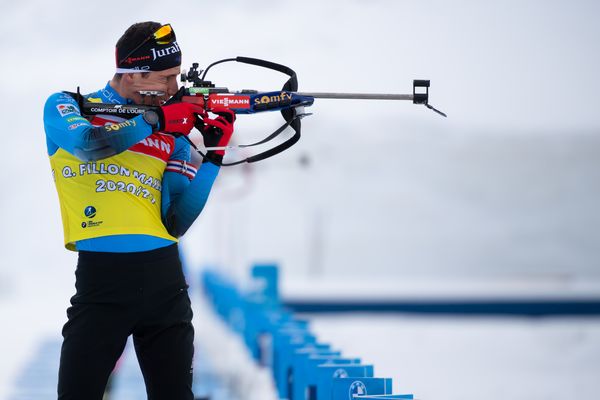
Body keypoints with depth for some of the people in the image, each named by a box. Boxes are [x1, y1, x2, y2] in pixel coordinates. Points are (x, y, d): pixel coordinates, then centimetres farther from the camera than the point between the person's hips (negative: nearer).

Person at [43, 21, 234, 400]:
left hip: (164, 281, 3)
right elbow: (90, 143, -18)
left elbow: (176, 222, 5)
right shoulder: (66, 107, 6)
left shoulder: (172, 135, 13)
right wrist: (154, 120, -10)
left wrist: (213, 157, -2)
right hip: (101, 280, -3)